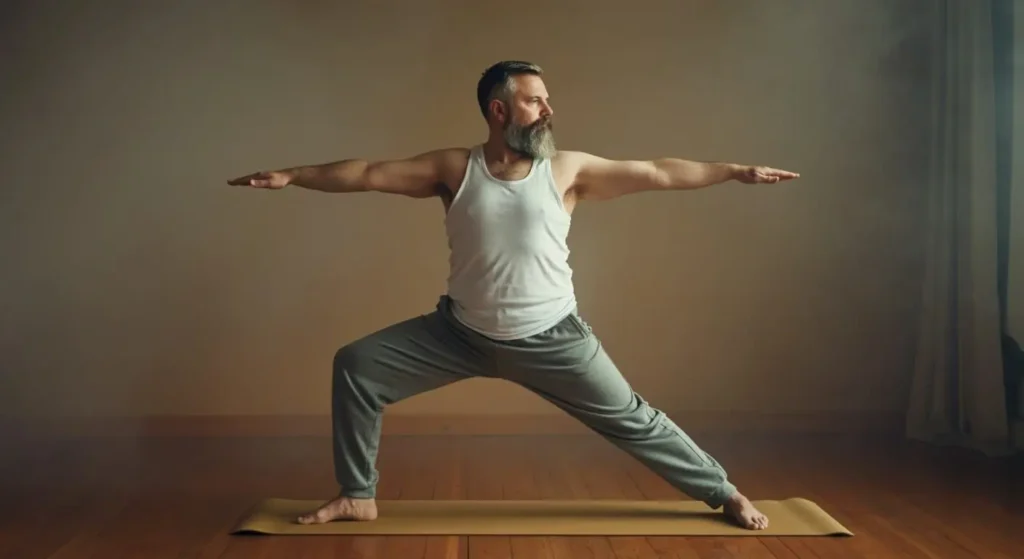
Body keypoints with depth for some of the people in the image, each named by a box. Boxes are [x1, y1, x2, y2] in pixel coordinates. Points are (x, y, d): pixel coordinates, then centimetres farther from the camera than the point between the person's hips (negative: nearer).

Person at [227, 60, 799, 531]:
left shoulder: (568, 169, -6)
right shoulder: (455, 168, -5)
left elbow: (658, 173, -5)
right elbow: (371, 173, -5)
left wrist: (736, 171, -6)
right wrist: (291, 175, -8)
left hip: (551, 338, -1)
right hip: (463, 332, 2)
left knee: (631, 420, 2)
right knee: (356, 366, -4)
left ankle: (723, 492, 22)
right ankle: (358, 496, 9)